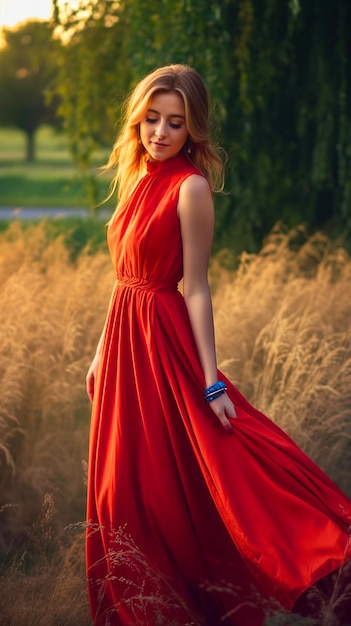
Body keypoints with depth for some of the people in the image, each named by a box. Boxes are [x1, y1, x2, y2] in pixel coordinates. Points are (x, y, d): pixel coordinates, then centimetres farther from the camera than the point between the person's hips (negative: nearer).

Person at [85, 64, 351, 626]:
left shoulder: (190, 187, -13)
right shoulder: (140, 178, 10)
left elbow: (196, 289, -15)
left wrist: (213, 383, -17)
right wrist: (101, 354, 17)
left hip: (163, 343, -8)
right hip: (123, 341, 8)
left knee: (168, 492, -1)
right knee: (123, 492, 14)